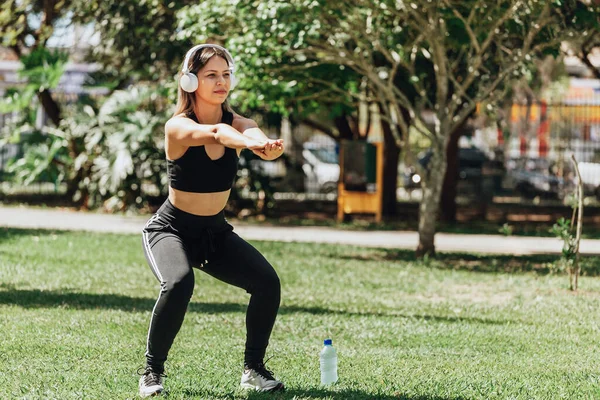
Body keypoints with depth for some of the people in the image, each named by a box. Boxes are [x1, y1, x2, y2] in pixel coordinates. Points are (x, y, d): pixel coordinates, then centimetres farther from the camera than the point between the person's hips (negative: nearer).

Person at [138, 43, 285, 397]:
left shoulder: (238, 123, -8)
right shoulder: (178, 127, -19)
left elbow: (252, 133, -35)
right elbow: (214, 132, -43)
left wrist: (267, 146, -61)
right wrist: (245, 142, -65)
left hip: (216, 233, 5)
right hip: (171, 230, -5)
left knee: (267, 282, -15)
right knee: (179, 283, -33)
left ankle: (254, 368, 5)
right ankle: (152, 371, -15)